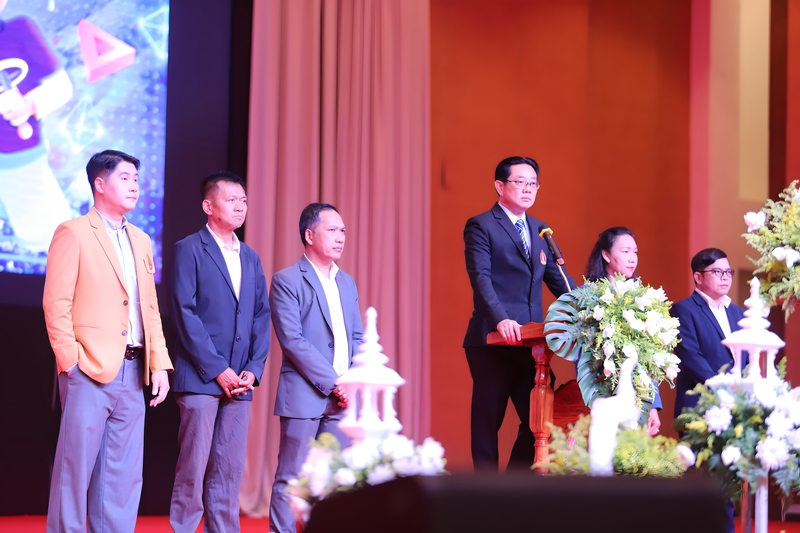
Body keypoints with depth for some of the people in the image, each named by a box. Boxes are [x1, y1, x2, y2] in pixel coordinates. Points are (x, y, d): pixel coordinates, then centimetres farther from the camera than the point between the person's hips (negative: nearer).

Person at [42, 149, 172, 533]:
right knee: (76, 468, -4)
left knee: (124, 475, 7)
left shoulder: (141, 240, 18)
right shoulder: (73, 233, -3)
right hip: (90, 371, -7)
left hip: (132, 372, 7)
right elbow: (56, 304, -8)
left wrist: (160, 364, 8)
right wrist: (70, 362, -13)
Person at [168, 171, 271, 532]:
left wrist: (254, 369, 0)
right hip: (200, 379, -6)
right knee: (193, 469, -6)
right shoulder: (189, 250, -1)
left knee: (230, 471, 6)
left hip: (239, 381, 6)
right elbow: (185, 313, -9)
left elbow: (261, 316, 14)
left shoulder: (250, 258, 17)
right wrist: (218, 370, -13)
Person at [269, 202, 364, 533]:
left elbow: (357, 338, 16)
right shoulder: (287, 281, -4)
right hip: (304, 395, -6)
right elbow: (293, 340, -12)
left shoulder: (346, 283, 16)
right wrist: (332, 383, -15)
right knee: (291, 478, -3)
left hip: (342, 397, 6)